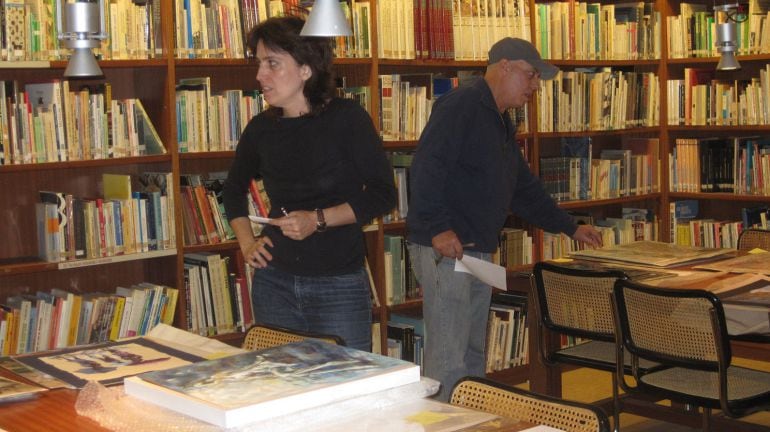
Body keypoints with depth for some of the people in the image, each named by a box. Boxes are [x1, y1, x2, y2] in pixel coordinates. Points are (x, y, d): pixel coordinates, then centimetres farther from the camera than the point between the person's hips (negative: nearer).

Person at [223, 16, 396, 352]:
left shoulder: (346, 118, -8)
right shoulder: (261, 128, 3)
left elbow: (383, 195, -8)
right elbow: (233, 189, 22)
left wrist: (318, 220, -16)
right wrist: (246, 243, 10)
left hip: (339, 286, -4)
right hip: (274, 282, 4)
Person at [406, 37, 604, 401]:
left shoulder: (501, 124, 21)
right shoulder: (460, 106, -11)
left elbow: (524, 189, 29)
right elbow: (425, 168, -22)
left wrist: (570, 227, 29)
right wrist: (439, 228, -28)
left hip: (478, 251, 10)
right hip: (445, 249, -10)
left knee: (473, 357, 15)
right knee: (448, 361, -9)